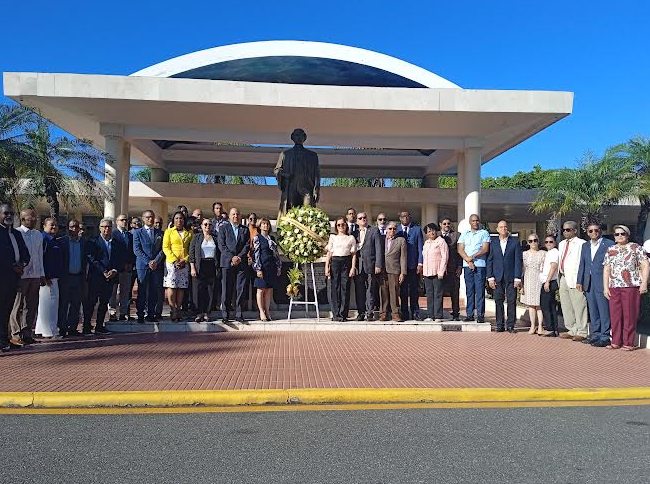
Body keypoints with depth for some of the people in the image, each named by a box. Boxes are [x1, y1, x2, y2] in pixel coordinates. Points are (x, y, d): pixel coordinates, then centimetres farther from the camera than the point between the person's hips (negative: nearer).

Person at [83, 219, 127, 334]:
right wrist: (104, 272, -16)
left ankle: (99, 326, 16)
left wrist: (115, 271, -9)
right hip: (95, 277, -4)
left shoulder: (118, 243, 11)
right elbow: (91, 259, -9)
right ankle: (86, 327, 4)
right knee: (91, 302, -2)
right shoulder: (92, 242, 0)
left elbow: (123, 260, 8)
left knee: (104, 303, 8)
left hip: (111, 277, 4)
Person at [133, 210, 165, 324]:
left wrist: (156, 261, -8)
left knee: (154, 292, 3)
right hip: (142, 265, -2)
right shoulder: (138, 232, 6)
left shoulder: (160, 233, 14)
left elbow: (163, 249, 8)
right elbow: (136, 250, -2)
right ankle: (140, 315, 3)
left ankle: (151, 314, 9)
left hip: (157, 266, 2)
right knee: (142, 291, -2)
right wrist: (148, 262, -11)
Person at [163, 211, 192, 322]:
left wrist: (185, 260, -6)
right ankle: (173, 311, -6)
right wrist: (174, 260, -11)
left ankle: (178, 310, 2)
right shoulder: (169, 231, 9)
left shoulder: (189, 233, 14)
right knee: (171, 287, -8)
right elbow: (165, 247, 0)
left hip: (185, 264, 2)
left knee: (181, 287, -1)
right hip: (171, 263, -2)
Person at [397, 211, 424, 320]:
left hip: (413, 265, -1)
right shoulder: (396, 230, 7)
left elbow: (420, 248, 3)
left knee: (414, 290, 3)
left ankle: (415, 313, 11)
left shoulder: (417, 230, 5)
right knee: (403, 290, 3)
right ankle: (404, 314, 9)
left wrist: (420, 264, -5)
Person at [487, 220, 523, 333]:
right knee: (498, 301, 3)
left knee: (511, 301, 0)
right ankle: (499, 325, 10)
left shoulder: (515, 242, 3)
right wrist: (490, 277, 0)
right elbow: (490, 261, 7)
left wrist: (517, 278, -7)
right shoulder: (493, 242, 9)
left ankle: (510, 325, 7)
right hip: (497, 277, 2)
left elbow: (518, 261, 0)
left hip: (511, 277, -1)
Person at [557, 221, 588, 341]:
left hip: (576, 279, -8)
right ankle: (572, 330, 22)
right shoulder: (562, 244, 18)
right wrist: (561, 274, 16)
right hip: (564, 278, 8)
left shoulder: (581, 244, -8)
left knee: (579, 307, -4)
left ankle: (581, 332, 3)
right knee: (566, 307, 12)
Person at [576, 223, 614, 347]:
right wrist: (579, 281, 12)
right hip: (589, 283, 6)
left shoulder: (609, 244, -4)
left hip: (602, 283, -6)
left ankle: (604, 337, 4)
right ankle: (595, 335, 20)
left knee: (604, 311, -2)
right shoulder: (585, 246, 15)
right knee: (593, 311, 12)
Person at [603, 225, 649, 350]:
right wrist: (605, 287, 7)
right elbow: (606, 269, 13)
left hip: (631, 286, -4)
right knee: (615, 315, 3)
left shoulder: (635, 248, 3)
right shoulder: (610, 250, 14)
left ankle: (628, 343, 5)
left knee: (630, 315, -2)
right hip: (614, 287, 4)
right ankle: (616, 342, 10)